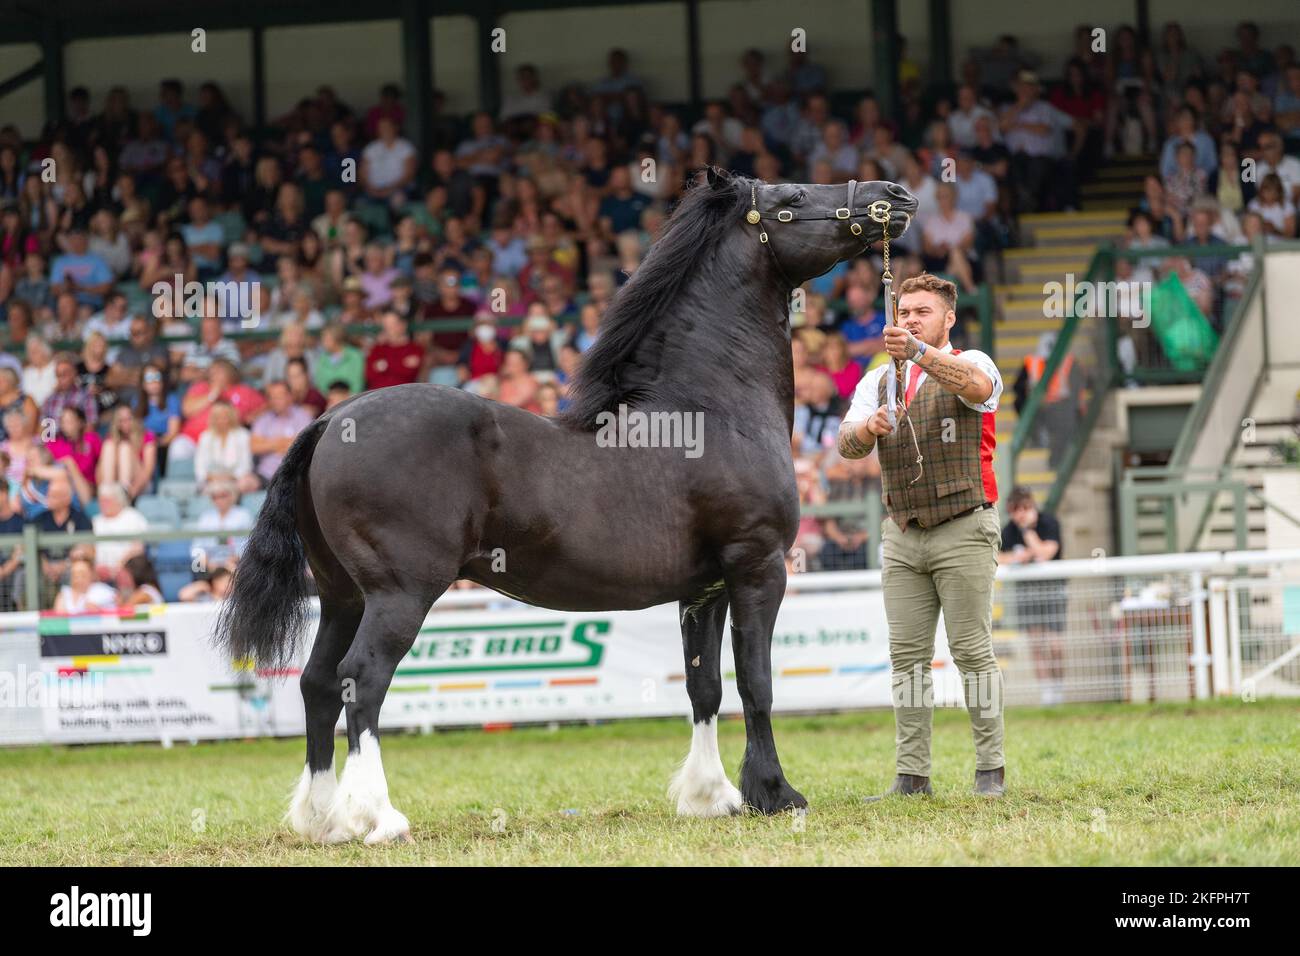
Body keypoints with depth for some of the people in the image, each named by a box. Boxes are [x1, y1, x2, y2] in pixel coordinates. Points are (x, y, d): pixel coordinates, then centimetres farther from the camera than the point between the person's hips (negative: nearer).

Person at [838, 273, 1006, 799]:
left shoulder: (971, 365, 0)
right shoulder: (879, 380, 14)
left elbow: (974, 383, -26)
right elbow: (847, 442, 1)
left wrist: (919, 351, -44)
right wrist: (868, 426, -24)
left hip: (962, 532, -5)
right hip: (903, 534, 5)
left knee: (973, 652, -6)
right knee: (908, 656, 1)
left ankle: (990, 771, -3)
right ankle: (912, 775, 0)